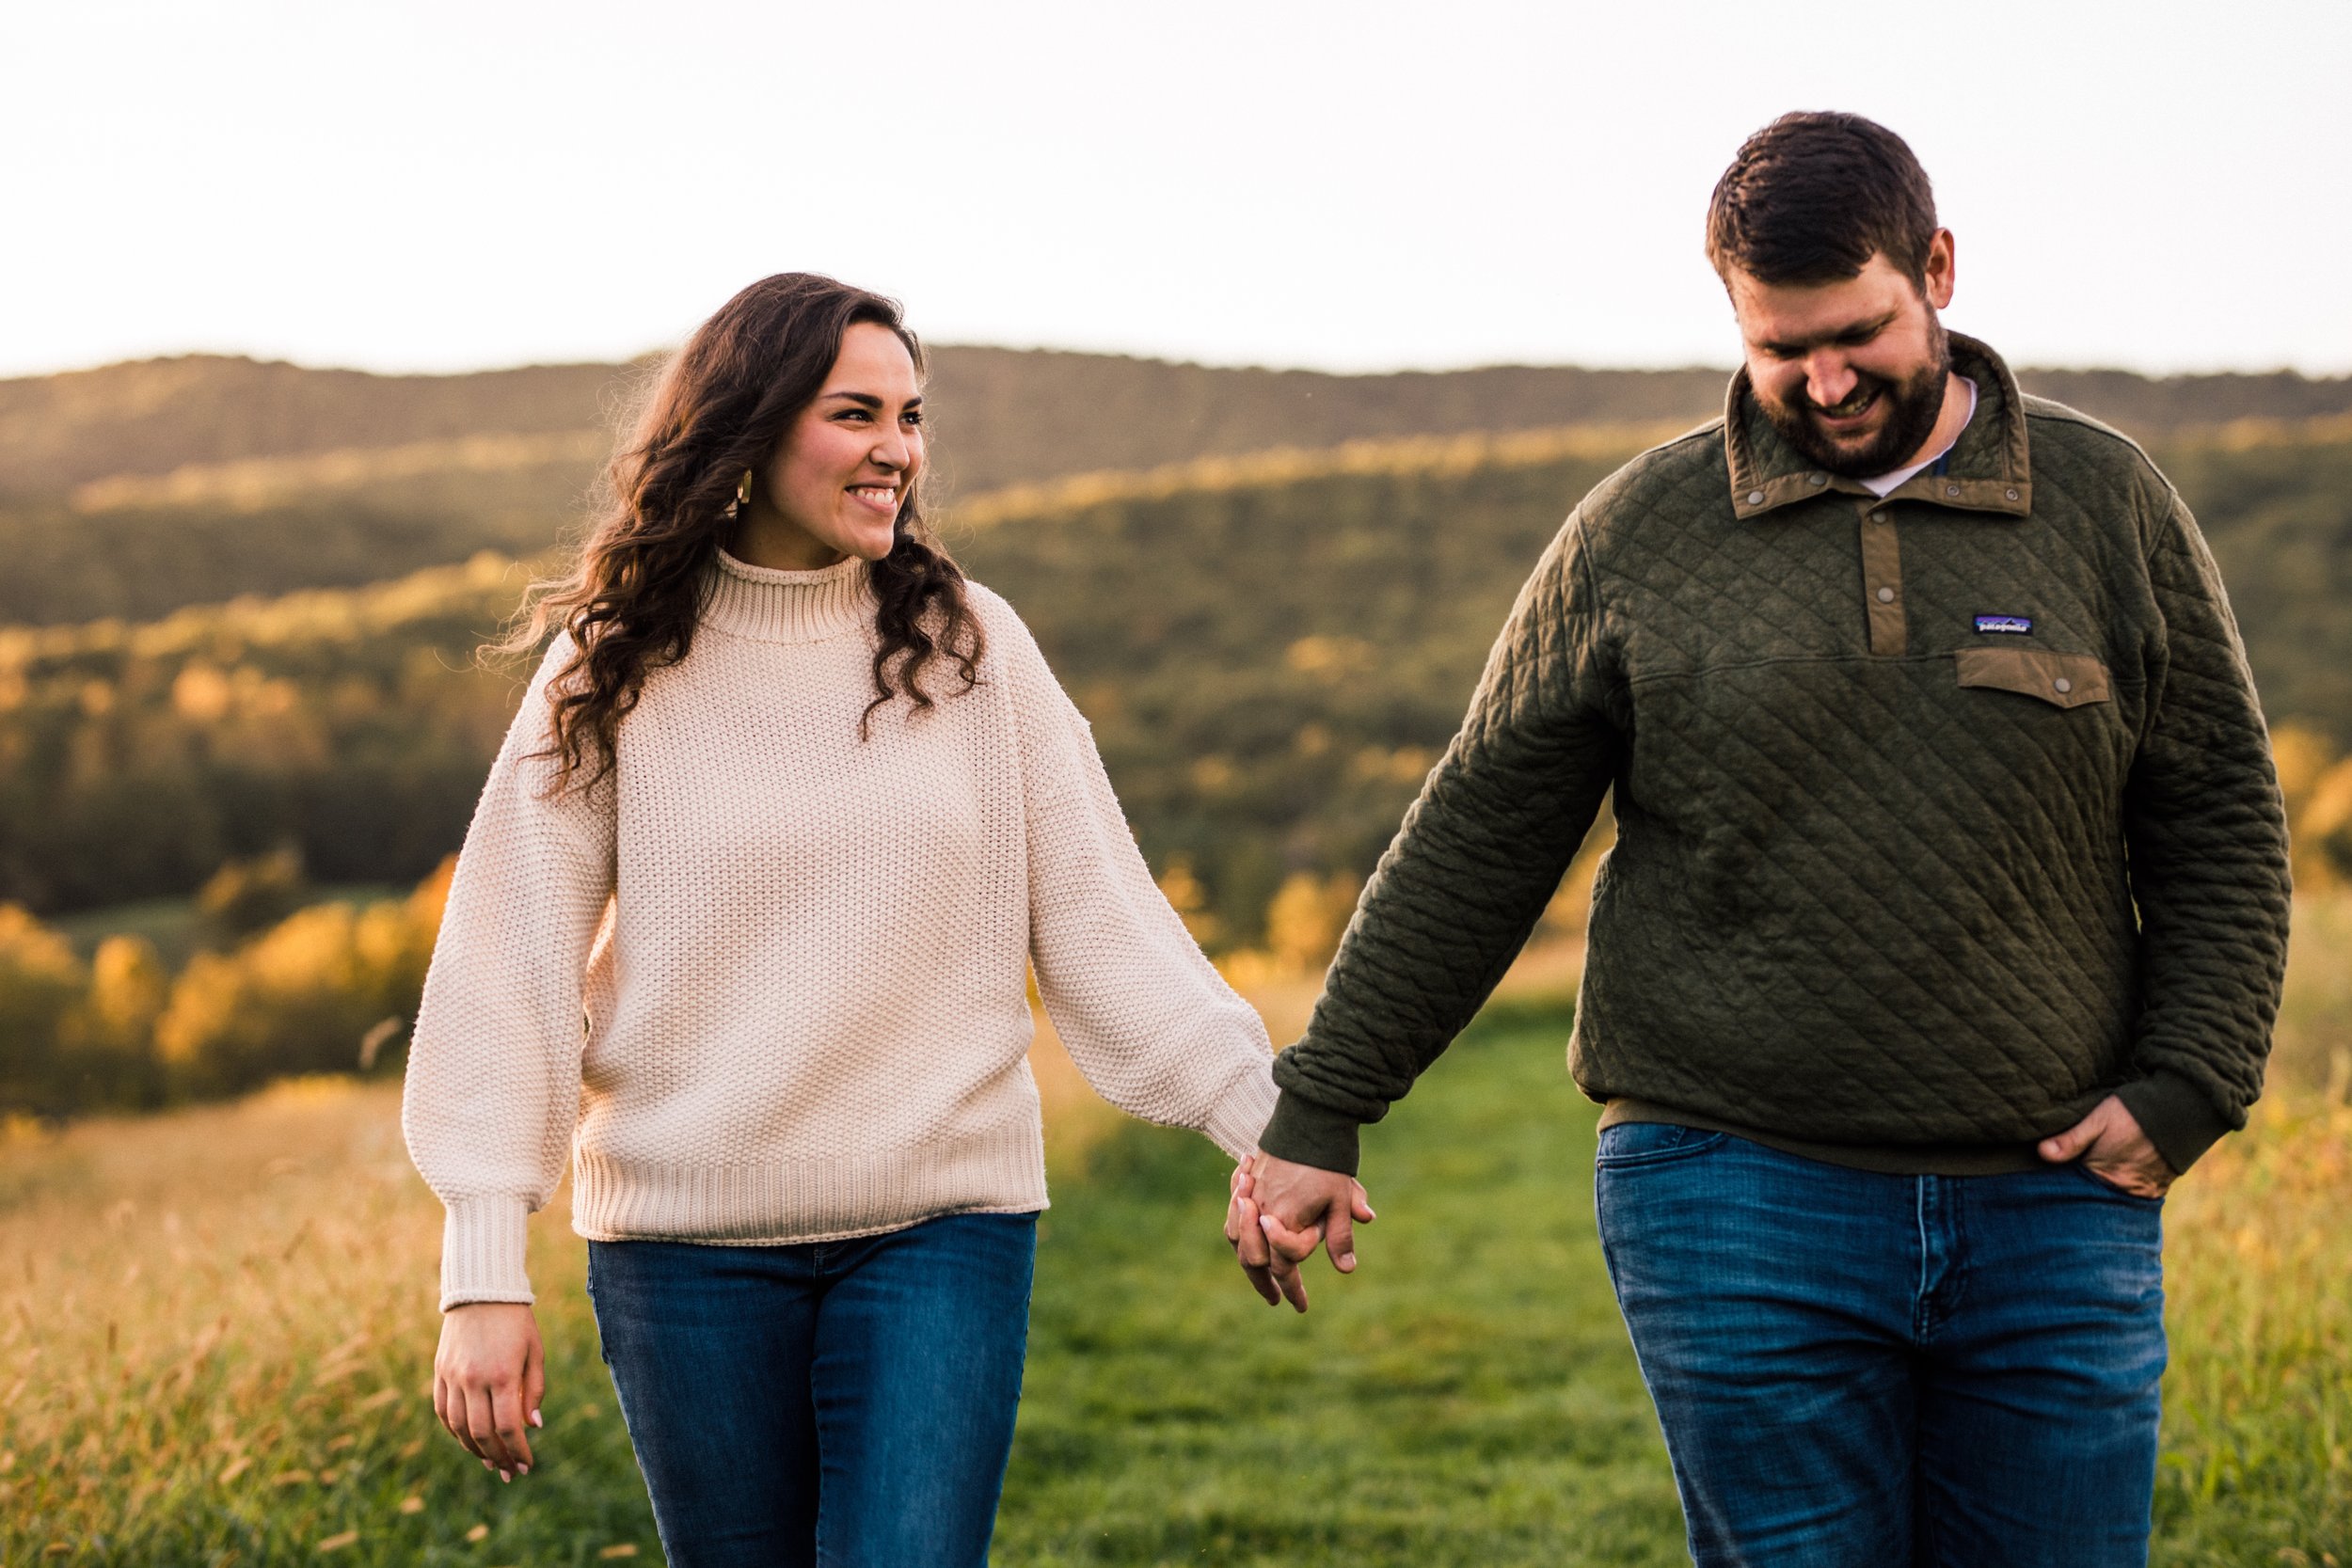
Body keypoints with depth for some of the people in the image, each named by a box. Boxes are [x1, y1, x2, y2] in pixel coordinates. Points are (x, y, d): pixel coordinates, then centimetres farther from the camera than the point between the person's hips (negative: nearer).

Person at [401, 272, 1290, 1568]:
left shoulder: (971, 646, 3)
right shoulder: (617, 671, 0)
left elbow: (1098, 918, 2)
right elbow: (513, 962, -2)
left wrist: (1265, 1120, -9)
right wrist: (485, 1277, -9)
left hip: (943, 1225, 0)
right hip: (686, 1241, 0)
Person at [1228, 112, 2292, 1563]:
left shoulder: (2110, 505, 6)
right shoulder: (1641, 533, 3)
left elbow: (2223, 826, 10)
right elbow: (1478, 841, 6)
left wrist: (2185, 1093, -3)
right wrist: (1317, 1115, 4)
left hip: (2053, 1211, 2)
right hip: (1739, 1204, -1)